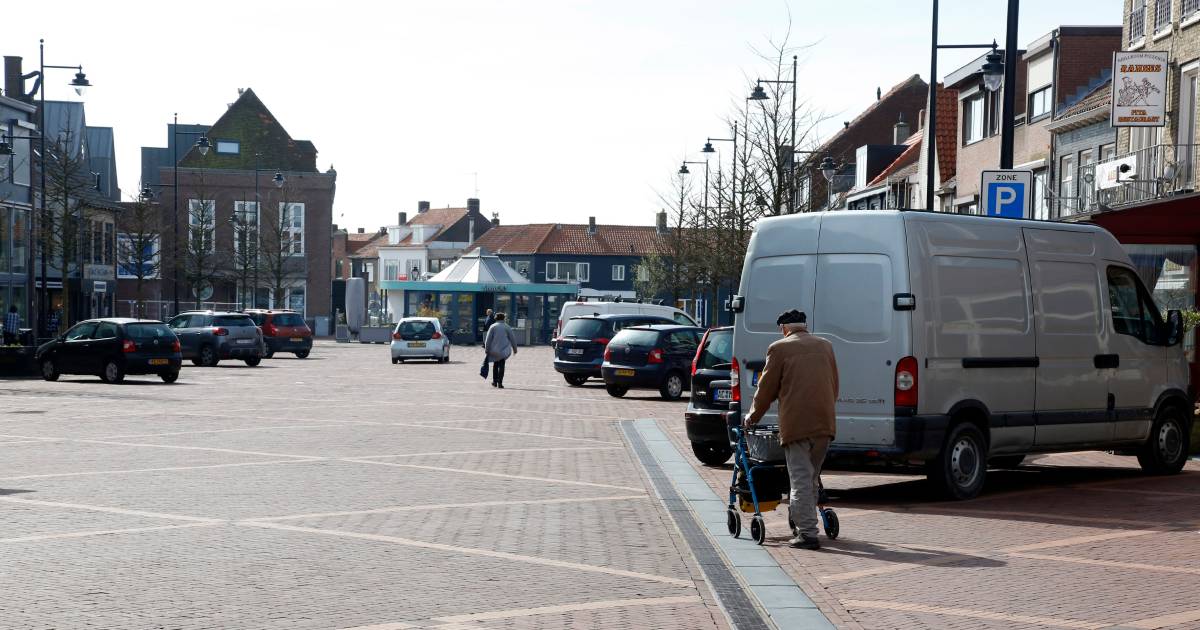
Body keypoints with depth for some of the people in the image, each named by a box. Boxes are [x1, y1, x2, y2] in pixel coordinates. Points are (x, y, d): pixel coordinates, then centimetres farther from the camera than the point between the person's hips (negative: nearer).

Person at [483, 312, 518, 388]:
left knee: (495, 364, 17)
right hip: (504, 350, -1)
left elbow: (488, 339, -3)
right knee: (501, 366, 1)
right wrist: (514, 349, 13)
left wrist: (486, 349, 2)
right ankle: (500, 382, -7)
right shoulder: (507, 327, 0)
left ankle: (495, 381, 19)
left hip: (494, 350, 1)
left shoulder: (493, 327, 0)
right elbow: (512, 338, 3)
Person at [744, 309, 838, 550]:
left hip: (796, 424, -5)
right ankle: (804, 521, 22)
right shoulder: (825, 346, 17)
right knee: (812, 477, 17)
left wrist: (753, 416, 18)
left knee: (801, 479, -5)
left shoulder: (780, 348, 1)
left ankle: (807, 533, -10)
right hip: (824, 423, 5)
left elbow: (766, 388, 4)